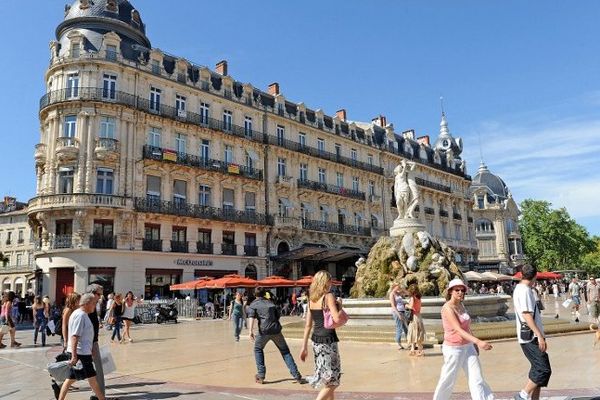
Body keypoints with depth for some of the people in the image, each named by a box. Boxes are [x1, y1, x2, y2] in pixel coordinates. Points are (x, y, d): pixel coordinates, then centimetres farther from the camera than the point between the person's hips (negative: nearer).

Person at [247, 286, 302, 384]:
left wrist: (250, 331, -18)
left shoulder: (253, 304, 12)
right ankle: (296, 375, 6)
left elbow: (251, 317, -7)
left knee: (258, 349, 22)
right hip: (276, 330, 3)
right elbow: (278, 316, 22)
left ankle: (261, 375, 15)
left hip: (264, 331, -3)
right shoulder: (271, 303, 24)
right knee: (285, 351, 14)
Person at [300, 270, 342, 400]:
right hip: (328, 340, -8)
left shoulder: (312, 299, 9)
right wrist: (339, 305, -3)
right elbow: (337, 319, -22)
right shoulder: (329, 297, -11)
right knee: (332, 381, 2)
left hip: (316, 340, 8)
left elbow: (308, 325, 10)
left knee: (327, 378, 19)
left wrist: (304, 347, 12)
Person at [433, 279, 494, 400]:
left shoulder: (461, 305, 7)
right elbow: (458, 330, -30)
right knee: (448, 380, 7)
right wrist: (478, 341, -39)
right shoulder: (447, 308, -19)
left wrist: (474, 344, 19)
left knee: (477, 379, 2)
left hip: (468, 347, 7)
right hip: (453, 349, -7)